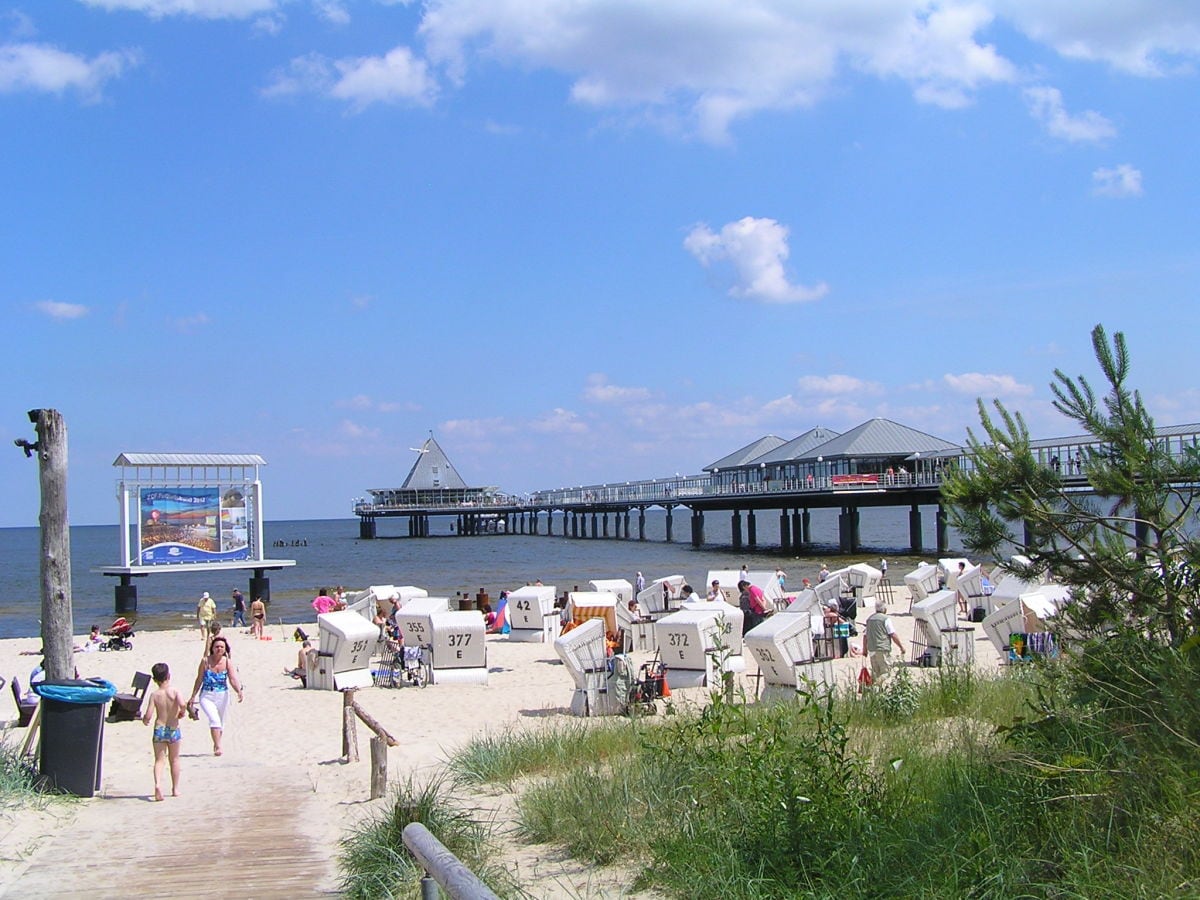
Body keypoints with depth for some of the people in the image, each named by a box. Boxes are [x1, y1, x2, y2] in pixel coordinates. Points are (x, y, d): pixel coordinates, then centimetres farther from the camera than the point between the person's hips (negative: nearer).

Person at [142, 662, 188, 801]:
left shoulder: (154, 695, -4)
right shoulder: (175, 692, -7)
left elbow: (148, 716, -10)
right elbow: (182, 704, -27)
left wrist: (144, 719, 13)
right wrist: (182, 713, -6)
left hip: (159, 730, 0)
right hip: (173, 729, 0)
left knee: (159, 760, 3)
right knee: (174, 759, 15)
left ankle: (158, 784, -22)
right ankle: (175, 788, 22)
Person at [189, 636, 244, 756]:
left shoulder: (228, 662, -6)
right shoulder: (205, 661, -6)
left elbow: (233, 679, -17)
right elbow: (199, 680, 2)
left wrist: (239, 691, -35)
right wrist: (193, 697, 7)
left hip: (223, 696, 2)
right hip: (206, 696, -2)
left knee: (221, 723, 14)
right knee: (214, 720, -21)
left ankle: (216, 745, 38)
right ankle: (218, 747, -19)